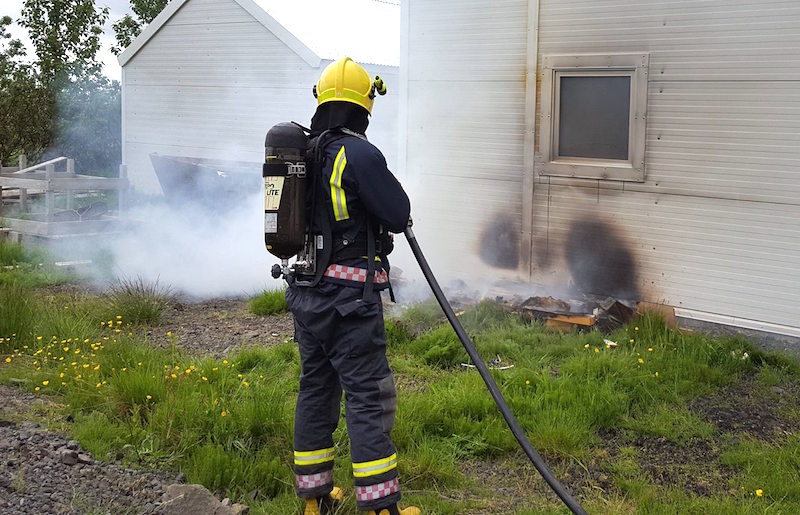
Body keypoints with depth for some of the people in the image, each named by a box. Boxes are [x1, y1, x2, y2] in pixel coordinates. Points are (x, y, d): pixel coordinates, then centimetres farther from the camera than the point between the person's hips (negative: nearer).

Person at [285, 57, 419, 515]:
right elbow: (399, 215, -13)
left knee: (315, 391, 15)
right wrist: (381, 184, 6)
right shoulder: (359, 155, -16)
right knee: (369, 399, -2)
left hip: (306, 294, 8)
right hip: (349, 298, -8)